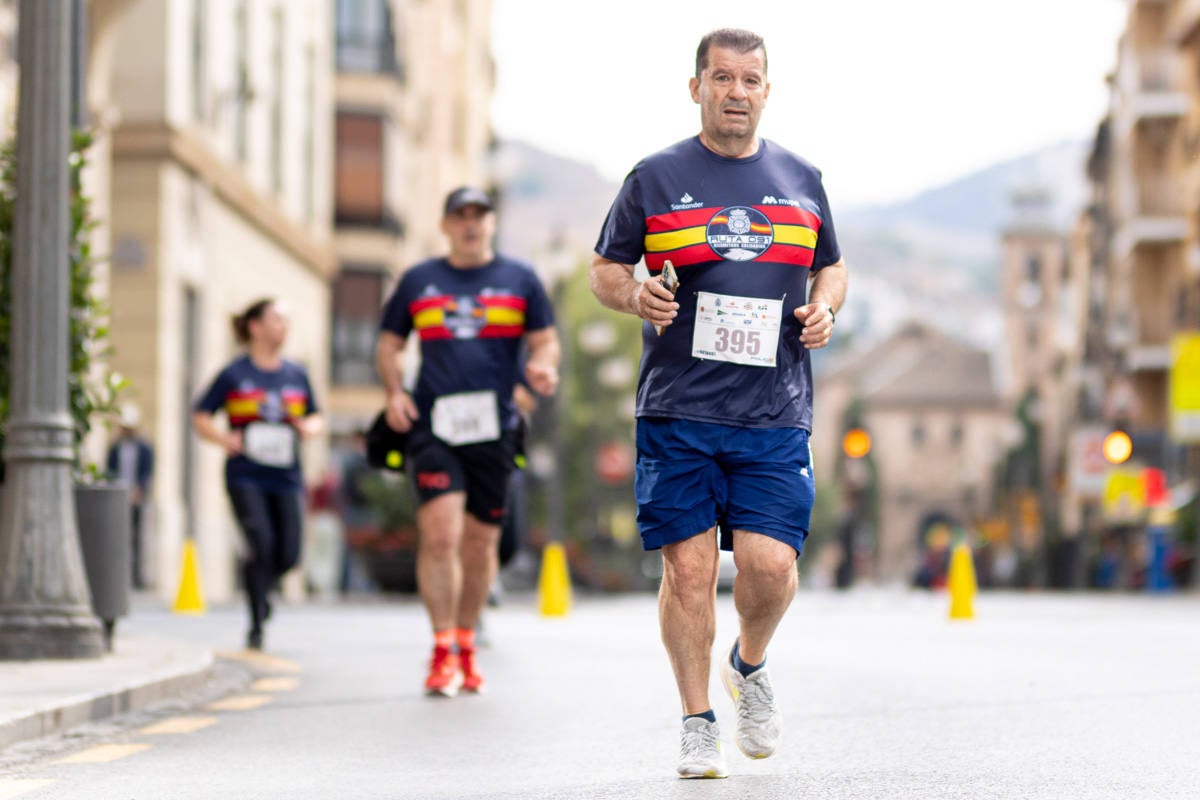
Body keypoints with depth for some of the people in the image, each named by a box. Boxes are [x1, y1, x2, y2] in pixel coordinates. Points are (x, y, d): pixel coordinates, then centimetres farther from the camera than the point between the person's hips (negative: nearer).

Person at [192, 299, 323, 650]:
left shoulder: (297, 374, 12)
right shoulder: (234, 374, 1)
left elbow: (314, 417, 22)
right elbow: (200, 417, 4)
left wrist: (310, 427, -2)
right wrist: (223, 438, -15)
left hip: (286, 477, 4)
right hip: (245, 478, -4)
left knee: (289, 555, -5)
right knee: (261, 544, -18)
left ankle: (261, 588, 29)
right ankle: (256, 626, -6)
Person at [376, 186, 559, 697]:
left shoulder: (520, 279, 11)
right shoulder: (418, 281, 12)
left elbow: (545, 340, 12)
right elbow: (389, 343, 18)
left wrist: (542, 366, -11)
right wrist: (394, 392, 1)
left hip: (494, 426, 1)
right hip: (432, 426, -1)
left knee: (480, 541, 6)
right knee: (439, 535, -14)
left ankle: (466, 645, 23)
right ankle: (443, 650, -9)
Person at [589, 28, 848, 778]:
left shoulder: (801, 179, 12)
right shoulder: (655, 178, 4)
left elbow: (831, 266, 23)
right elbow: (607, 269, 10)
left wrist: (825, 307, 2)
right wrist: (636, 295, -11)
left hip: (775, 413, 1)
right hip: (678, 410, -1)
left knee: (769, 562, -8)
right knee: (689, 565, -3)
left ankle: (750, 666, 23)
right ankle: (699, 723, 11)